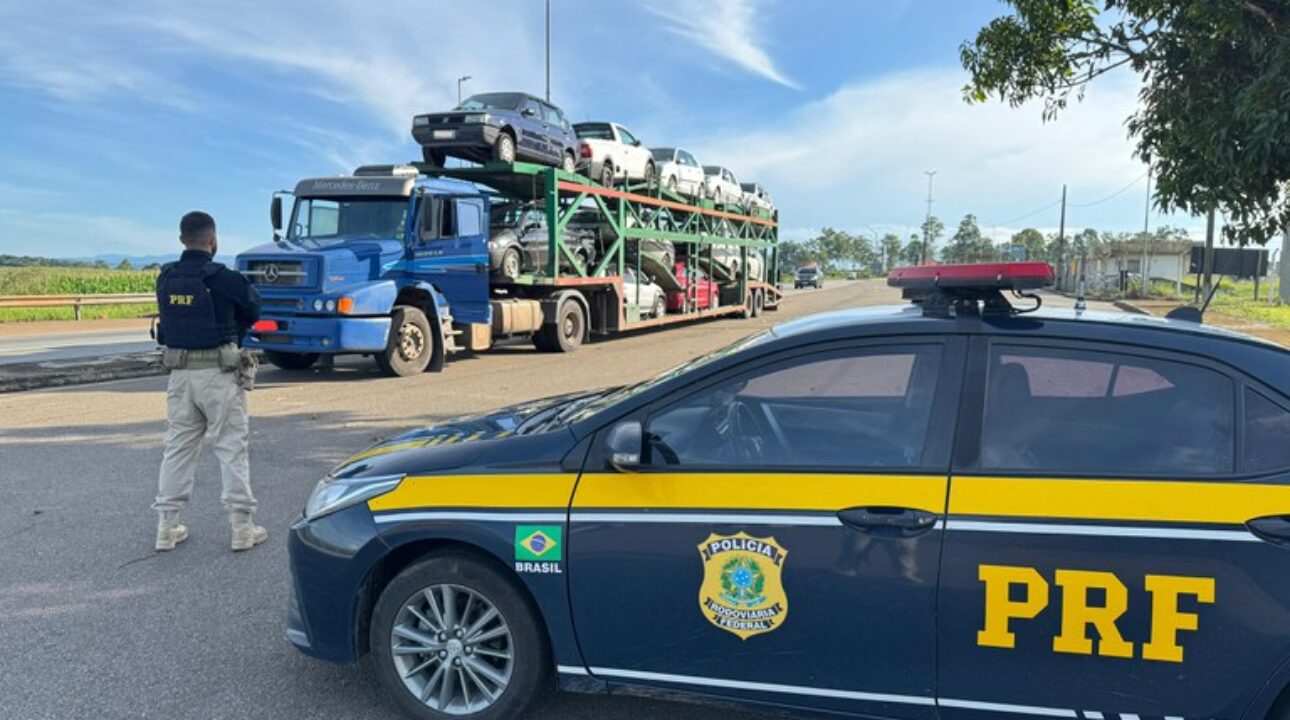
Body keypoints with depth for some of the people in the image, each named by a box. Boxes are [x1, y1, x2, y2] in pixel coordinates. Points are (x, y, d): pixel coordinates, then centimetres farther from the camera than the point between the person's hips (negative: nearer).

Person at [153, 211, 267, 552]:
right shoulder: (224, 279, -13)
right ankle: (242, 526, 6)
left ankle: (167, 526, 19)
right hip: (219, 372, -5)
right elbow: (252, 309, 2)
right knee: (232, 448, 2)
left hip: (180, 372, 5)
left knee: (178, 447, 14)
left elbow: (171, 318, 11)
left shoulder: (166, 279, 3)